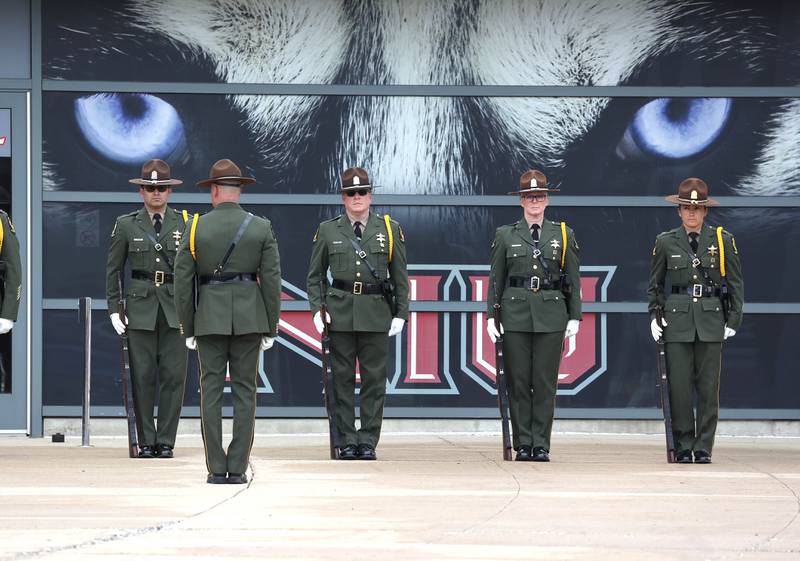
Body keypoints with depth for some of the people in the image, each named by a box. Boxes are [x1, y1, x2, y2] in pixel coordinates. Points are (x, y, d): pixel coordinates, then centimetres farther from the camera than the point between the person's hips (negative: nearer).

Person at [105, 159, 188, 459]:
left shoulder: (185, 223, 6)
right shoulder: (126, 225, 6)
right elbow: (113, 269, 9)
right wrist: (114, 309, 2)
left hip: (175, 307, 0)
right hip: (140, 306, 0)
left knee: (174, 375, -3)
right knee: (143, 376, 0)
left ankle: (165, 441, 4)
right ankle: (146, 441, 7)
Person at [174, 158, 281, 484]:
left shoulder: (196, 228, -1)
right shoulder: (262, 228, 0)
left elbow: (183, 282, -1)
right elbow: (272, 281, -2)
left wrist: (187, 330, 7)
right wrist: (271, 329, 5)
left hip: (209, 318, 0)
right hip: (249, 318, 1)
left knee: (211, 392, 3)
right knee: (244, 392, 4)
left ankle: (217, 469, -1)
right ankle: (238, 469, 0)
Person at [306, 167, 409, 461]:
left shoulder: (389, 229, 7)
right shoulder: (327, 231, 8)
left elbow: (400, 276, 8)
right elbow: (314, 276, 13)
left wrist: (401, 314, 1)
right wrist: (317, 310, 1)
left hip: (376, 314, 0)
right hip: (340, 313, 0)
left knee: (374, 379, 0)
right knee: (342, 379, 1)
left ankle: (368, 442, 4)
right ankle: (347, 442, 6)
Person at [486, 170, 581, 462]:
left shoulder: (564, 235, 8)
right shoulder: (505, 235, 7)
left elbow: (573, 280, 8)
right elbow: (496, 279, 8)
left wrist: (574, 317, 2)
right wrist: (491, 315, 2)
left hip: (551, 316, 0)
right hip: (515, 314, 0)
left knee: (545, 382, -1)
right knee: (518, 381, 0)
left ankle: (541, 445, 2)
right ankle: (523, 445, 5)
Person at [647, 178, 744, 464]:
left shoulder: (723, 241, 4)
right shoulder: (665, 242, 5)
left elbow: (736, 284, 8)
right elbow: (655, 284, 15)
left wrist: (733, 320, 2)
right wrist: (654, 316, 5)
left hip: (711, 323, 0)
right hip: (677, 321, 0)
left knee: (708, 388, 0)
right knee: (679, 387, -2)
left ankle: (704, 448, 6)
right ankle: (683, 448, 6)